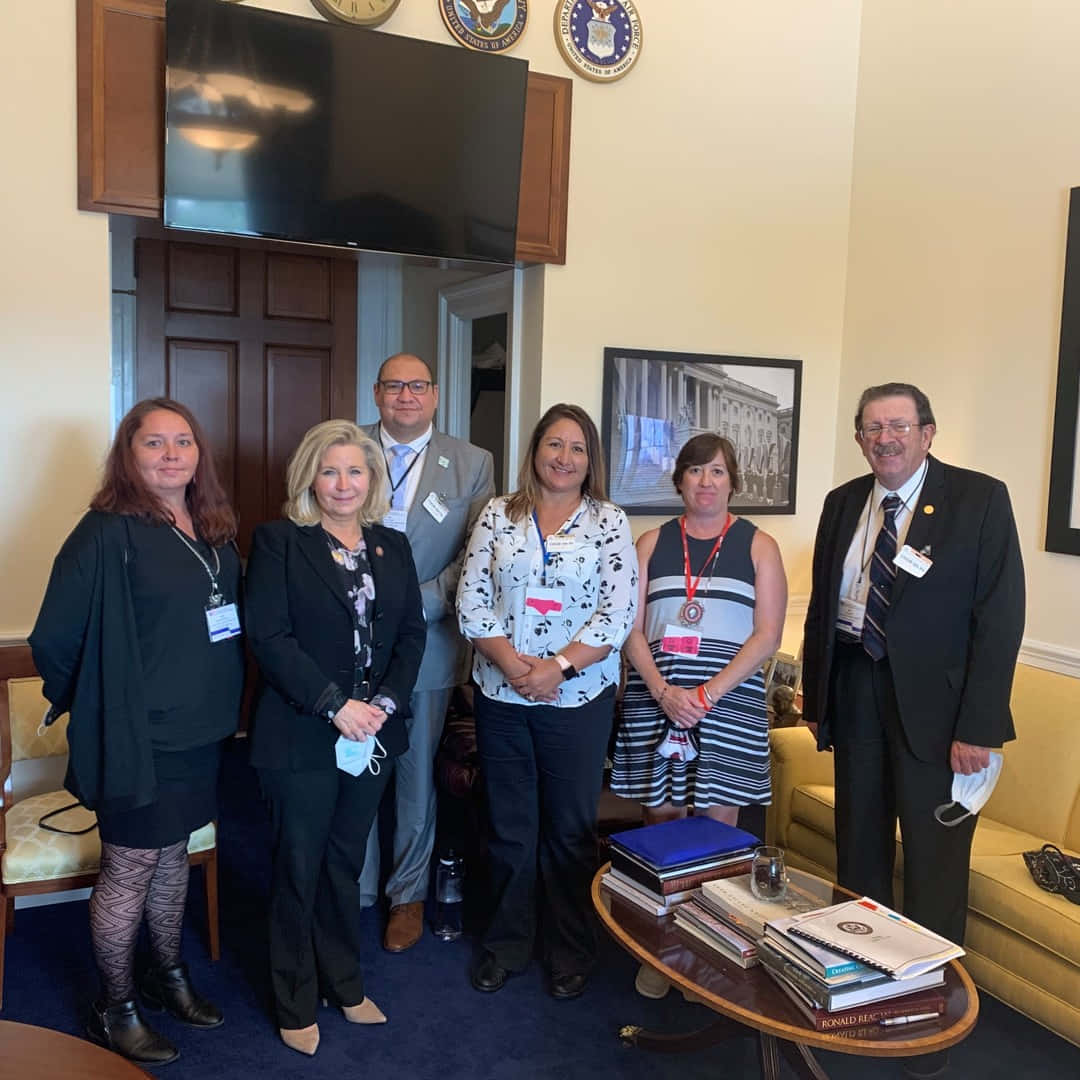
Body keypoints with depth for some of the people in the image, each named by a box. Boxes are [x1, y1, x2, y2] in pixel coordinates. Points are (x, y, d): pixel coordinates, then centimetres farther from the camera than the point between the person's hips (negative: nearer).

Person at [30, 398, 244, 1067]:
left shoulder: (215, 529, 5)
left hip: (203, 732, 6)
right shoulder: (108, 533, -17)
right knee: (130, 870, 9)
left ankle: (169, 974, 41)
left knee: (173, 854, 21)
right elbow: (56, 638, -16)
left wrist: (222, 702, 9)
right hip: (139, 738, -6)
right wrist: (103, 706, -2)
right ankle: (115, 1010, 29)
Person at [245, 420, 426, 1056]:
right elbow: (269, 638, -14)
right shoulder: (279, 542, -6)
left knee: (345, 864, 17)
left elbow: (413, 633, 5)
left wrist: (384, 703, -9)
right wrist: (336, 706, -18)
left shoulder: (392, 546, 8)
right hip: (301, 736, -4)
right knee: (300, 870, 10)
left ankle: (344, 985, 35)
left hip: (374, 734, 4)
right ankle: (296, 1005, 28)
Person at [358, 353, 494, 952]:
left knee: (417, 774, 12)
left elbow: (476, 556, -3)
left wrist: (419, 602, -15)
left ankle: (408, 894, 31)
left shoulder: (472, 464, 1)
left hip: (427, 643, 0)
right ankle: (357, 892, 31)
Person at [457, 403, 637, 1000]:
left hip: (579, 698, -1)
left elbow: (617, 614, -9)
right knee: (509, 827, 13)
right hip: (501, 696, 2)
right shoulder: (498, 515, 3)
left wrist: (555, 668, -17)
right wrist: (517, 666, -14)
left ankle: (571, 952, 28)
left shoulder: (610, 522, -1)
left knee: (571, 830, 10)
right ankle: (506, 943, 31)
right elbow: (471, 603, -2)